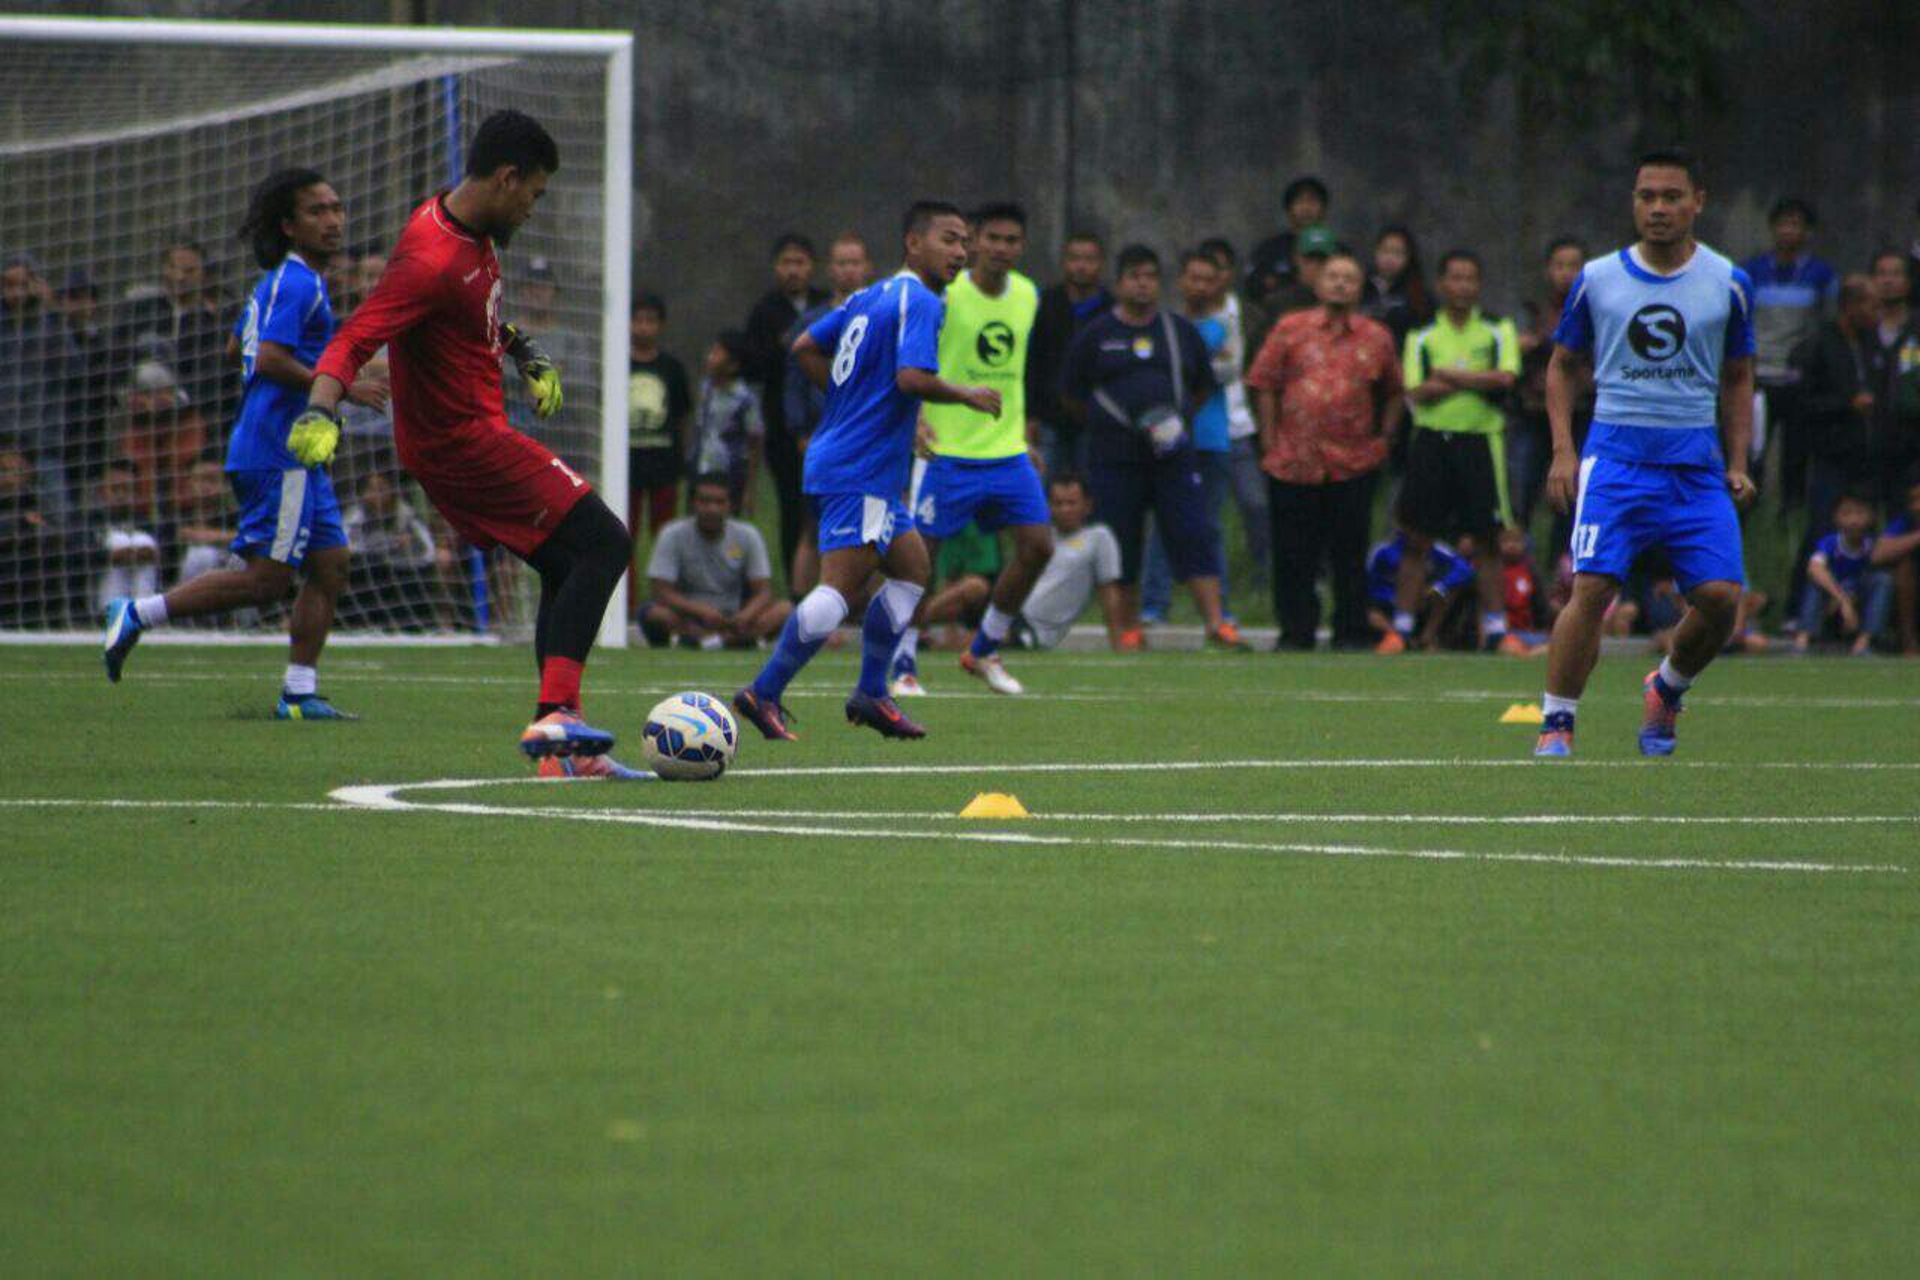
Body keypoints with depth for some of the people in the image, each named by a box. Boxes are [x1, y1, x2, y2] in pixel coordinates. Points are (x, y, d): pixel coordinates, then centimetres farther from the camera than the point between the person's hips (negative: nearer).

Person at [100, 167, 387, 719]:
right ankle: (138, 615, -3)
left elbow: (240, 347, 27)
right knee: (267, 579, -9)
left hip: (296, 453, 10)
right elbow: (269, 361, -24)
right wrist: (342, 388, -20)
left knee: (330, 563, 7)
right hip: (279, 451, -10)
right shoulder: (297, 283, -14)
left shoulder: (279, 282, 17)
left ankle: (299, 691, 6)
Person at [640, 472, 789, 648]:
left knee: (785, 609, -23)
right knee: (653, 613, -34)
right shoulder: (673, 535, -5)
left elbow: (764, 592, -3)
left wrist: (745, 615, -26)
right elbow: (659, 592, -13)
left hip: (733, 621, 2)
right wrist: (701, 610, -28)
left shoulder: (748, 536, 1)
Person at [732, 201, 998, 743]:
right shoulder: (920, 303, -12)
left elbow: (805, 348, 20)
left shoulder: (868, 298, 15)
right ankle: (763, 694, -15)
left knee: (910, 566, 17)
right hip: (862, 471, -10)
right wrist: (967, 396, -9)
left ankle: (870, 694, 17)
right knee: (840, 584, -13)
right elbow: (913, 377, -25)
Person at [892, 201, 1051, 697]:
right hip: (948, 451, -5)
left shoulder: (1027, 296, 8)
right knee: (922, 553, -4)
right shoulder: (944, 295, -11)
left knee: (1038, 545, -2)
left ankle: (984, 651, 14)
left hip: (1007, 451, 5)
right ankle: (903, 664, 10)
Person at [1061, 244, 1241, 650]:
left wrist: (1178, 419, 6)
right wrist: (1105, 426, 4)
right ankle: (1130, 628, 10)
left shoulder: (1181, 331, 11)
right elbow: (1071, 395, 10)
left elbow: (1203, 386, 20)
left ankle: (1215, 621, -13)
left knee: (1195, 536, -10)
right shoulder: (1096, 335, 5)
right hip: (1115, 459, -1)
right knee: (1123, 544, 1)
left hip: (1174, 454, 1)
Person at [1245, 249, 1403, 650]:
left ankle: (1352, 633, 8)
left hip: (1353, 465, 0)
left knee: (1349, 555, 1)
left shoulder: (1375, 338, 9)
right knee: (1293, 556, 2)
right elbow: (1264, 385, 7)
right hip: (1294, 463, 0)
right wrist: (1270, 439, 1)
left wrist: (1383, 437, 8)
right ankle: (1295, 632, 10)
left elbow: (1393, 393, 19)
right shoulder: (1291, 330, 6)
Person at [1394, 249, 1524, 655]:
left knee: (1487, 538, 1)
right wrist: (1476, 381, -11)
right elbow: (1417, 391, -6)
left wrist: (1448, 375, -9)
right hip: (1431, 439, 0)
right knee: (1416, 537, 0)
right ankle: (1402, 626, 5)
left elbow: (1505, 378, -10)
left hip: (1480, 439, 0)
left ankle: (1495, 627, 8)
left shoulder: (1498, 330, 6)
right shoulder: (1423, 335, 7)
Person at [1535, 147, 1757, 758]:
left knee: (1720, 596, -9)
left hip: (1697, 463, 1)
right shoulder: (1597, 279, 5)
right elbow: (1562, 364, 15)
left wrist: (1737, 465, 8)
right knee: (1592, 587, -18)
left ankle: (1667, 690, 20)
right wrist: (1563, 450, 3)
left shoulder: (1728, 283, 6)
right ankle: (1556, 724, -10)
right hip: (1616, 452, -1)